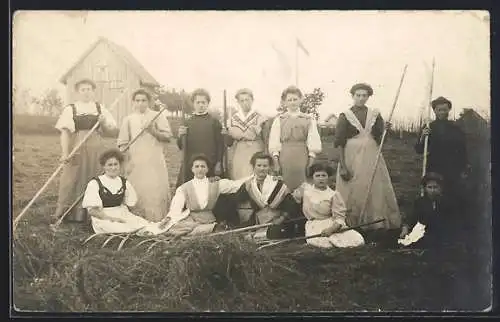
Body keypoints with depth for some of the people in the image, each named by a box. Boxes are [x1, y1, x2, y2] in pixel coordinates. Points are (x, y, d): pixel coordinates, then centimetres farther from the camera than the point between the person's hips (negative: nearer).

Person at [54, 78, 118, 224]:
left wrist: (103, 124, -7)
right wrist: (65, 153, -14)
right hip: (76, 150, -2)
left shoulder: (101, 109, 12)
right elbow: (65, 132, -2)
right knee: (73, 181, -4)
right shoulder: (70, 109, 5)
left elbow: (114, 132, 13)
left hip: (96, 149, 2)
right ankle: (68, 213, 5)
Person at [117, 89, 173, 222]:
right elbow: (123, 143, 13)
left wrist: (153, 131, -14)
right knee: (137, 193, 0)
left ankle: (158, 221, -4)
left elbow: (168, 137, 1)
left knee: (156, 192, -8)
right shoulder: (128, 120, 13)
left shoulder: (158, 117, 7)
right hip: (135, 163, 2)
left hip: (155, 162, -2)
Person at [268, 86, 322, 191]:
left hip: (302, 158, 0)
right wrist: (275, 160, -5)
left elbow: (313, 141, 5)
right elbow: (274, 142, 5)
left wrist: (311, 158, -5)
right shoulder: (279, 120, 12)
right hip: (284, 157, 0)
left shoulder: (309, 120, 11)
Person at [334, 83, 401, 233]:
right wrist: (342, 166, -11)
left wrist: (384, 130, -15)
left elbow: (379, 139, 6)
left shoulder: (375, 115, 7)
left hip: (372, 157, 3)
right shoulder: (345, 116, -1)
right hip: (351, 158, -3)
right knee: (352, 192, -1)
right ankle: (351, 225, 8)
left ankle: (377, 223, 10)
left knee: (375, 190, 1)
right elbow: (340, 143, -5)